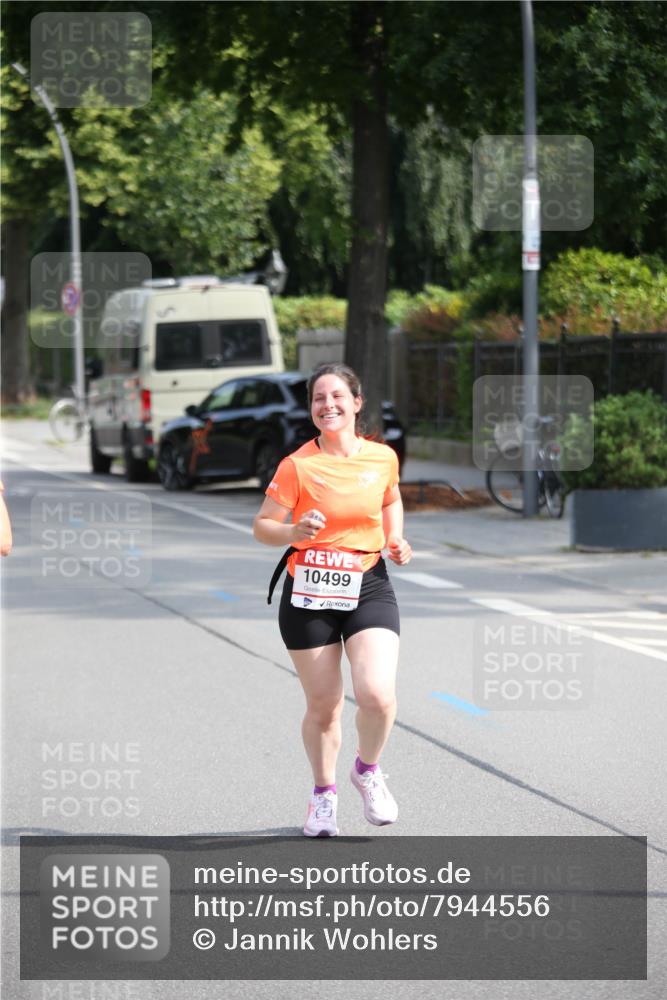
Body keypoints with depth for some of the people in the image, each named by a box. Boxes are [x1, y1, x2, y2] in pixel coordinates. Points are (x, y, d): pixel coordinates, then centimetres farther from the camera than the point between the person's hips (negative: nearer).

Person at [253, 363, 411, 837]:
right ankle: (324, 793, 31)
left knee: (378, 695, -17)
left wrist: (396, 541, 7)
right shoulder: (298, 465, -8)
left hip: (368, 588, 1)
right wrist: (294, 532, -24)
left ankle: (368, 770, 14)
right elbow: (262, 526, -4)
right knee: (324, 705, 5)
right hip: (309, 595, -1)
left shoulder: (383, 457, 2)